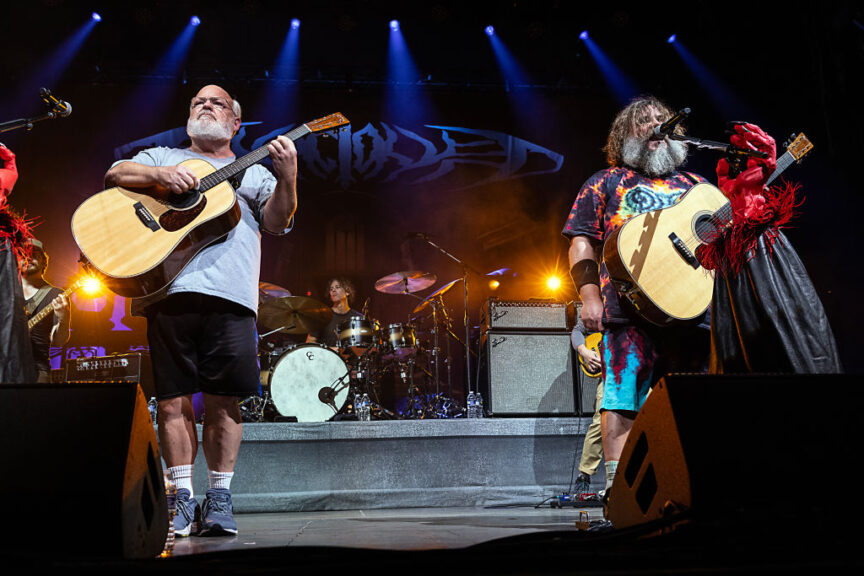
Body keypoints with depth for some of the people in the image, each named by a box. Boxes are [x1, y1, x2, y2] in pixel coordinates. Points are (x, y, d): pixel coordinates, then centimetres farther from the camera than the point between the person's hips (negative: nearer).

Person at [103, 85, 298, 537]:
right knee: (173, 400, -1)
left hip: (230, 296, 0)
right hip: (168, 290, 1)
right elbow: (115, 175, 10)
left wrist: (288, 179, -8)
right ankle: (182, 499, 8)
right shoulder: (162, 156, 25)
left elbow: (276, 221, 10)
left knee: (224, 401, -3)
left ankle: (219, 501, 7)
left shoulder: (253, 172, 24)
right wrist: (160, 175, -9)